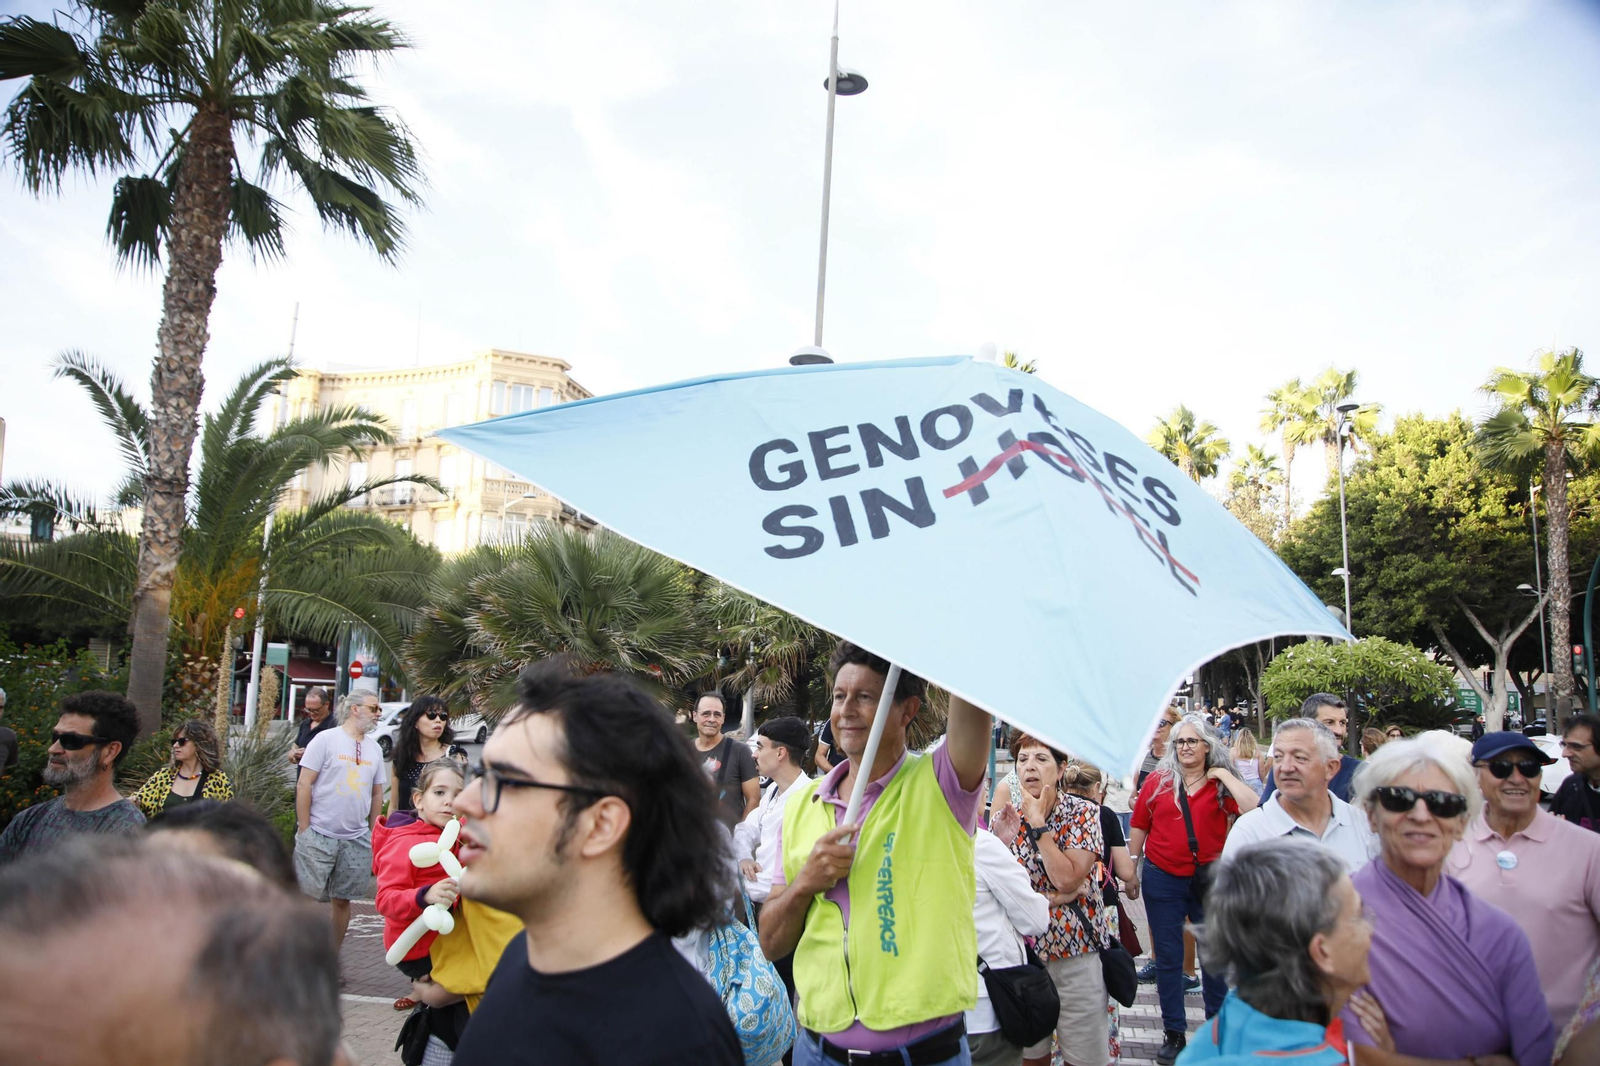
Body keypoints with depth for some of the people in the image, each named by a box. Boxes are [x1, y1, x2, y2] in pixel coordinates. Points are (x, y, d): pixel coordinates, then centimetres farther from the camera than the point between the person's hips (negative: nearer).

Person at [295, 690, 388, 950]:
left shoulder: (375, 749, 12)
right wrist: (304, 830, -9)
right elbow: (303, 785, -6)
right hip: (319, 835, -4)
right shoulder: (326, 739, -4)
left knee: (341, 899, 10)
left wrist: (374, 835, 13)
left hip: (357, 840, 5)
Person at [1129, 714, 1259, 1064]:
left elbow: (1252, 809, -21)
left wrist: (1224, 774, -14)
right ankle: (1173, 1033, 21)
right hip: (1163, 878, 0)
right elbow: (1139, 828, 4)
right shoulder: (1157, 780, -1)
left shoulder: (1221, 783, -1)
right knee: (1168, 957, 8)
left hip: (1209, 878, 0)